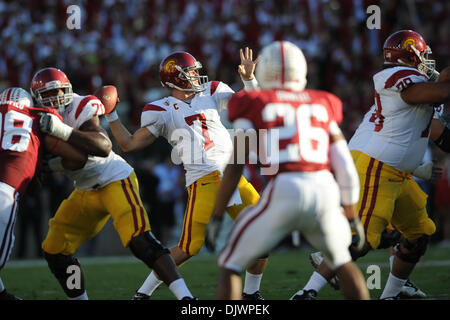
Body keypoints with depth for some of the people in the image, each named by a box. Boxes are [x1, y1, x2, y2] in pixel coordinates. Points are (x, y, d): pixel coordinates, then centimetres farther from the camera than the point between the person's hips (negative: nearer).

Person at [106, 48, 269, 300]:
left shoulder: (211, 93, 16)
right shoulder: (162, 111, 5)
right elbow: (130, 144, 6)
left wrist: (249, 79, 1)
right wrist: (110, 115, 1)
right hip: (203, 182, -5)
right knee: (190, 248, -12)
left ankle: (252, 293, 21)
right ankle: (144, 293, 3)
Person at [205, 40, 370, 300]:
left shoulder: (253, 107, 11)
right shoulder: (322, 107, 21)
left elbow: (235, 167, 3)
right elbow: (346, 168, 17)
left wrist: (217, 216, 10)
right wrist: (352, 219, 26)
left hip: (283, 193, -4)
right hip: (324, 192, 4)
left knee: (230, 265, 12)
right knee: (342, 262, 31)